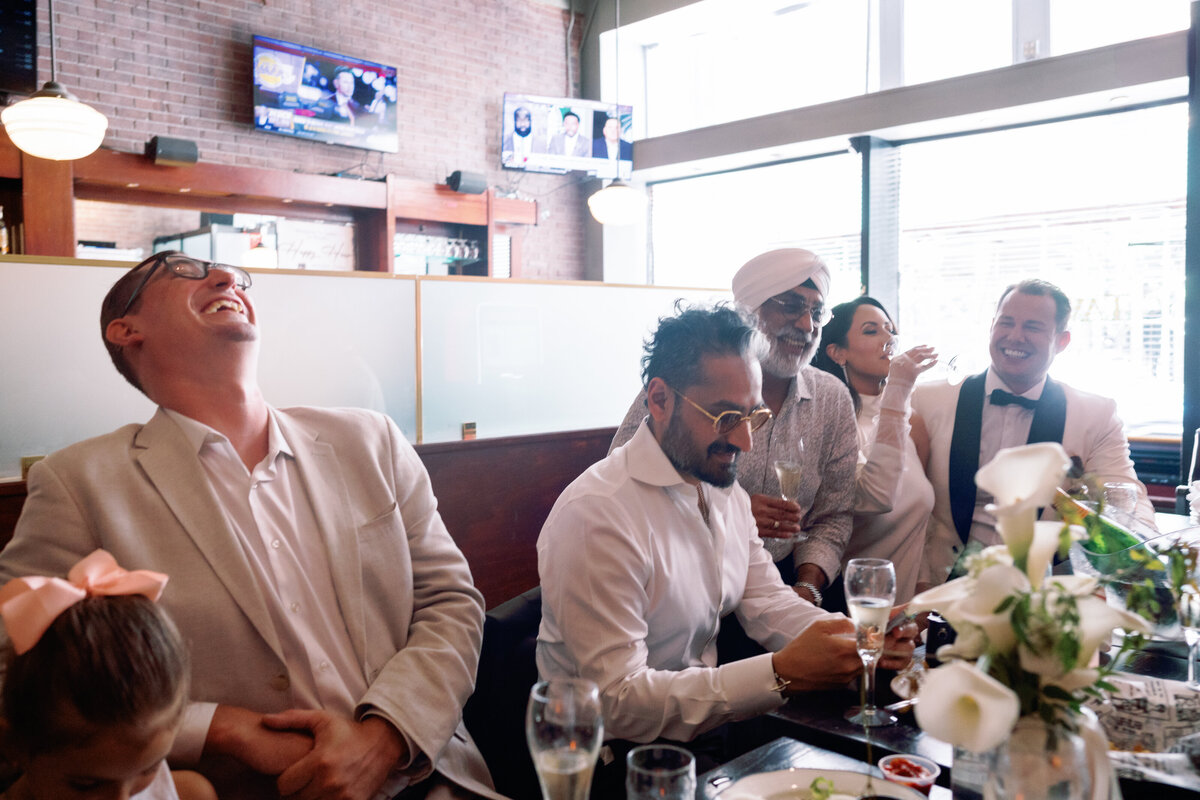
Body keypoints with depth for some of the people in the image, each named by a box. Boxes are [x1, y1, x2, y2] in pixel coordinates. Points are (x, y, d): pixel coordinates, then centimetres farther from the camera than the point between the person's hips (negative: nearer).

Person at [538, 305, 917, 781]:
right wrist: (782, 674, -31)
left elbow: (766, 601, 7)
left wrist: (857, 639, -13)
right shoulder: (596, 515, -24)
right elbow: (616, 703, -26)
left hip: (705, 725, 8)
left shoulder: (725, 490, 6)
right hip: (623, 757, -8)